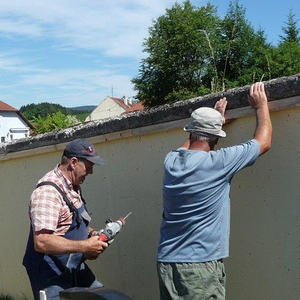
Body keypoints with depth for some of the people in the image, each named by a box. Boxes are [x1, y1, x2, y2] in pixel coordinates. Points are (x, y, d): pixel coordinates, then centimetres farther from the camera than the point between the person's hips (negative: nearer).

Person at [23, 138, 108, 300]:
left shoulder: (73, 187, 8)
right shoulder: (48, 191, -24)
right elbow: (42, 241, -31)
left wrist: (91, 233, 4)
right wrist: (84, 246, -26)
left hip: (75, 268, 9)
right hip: (52, 275, -9)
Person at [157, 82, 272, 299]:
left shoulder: (172, 160, 2)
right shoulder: (217, 163, -13)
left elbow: (190, 146, 29)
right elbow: (264, 142, 2)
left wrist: (216, 117, 37)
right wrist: (261, 105, 17)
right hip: (202, 265, -6)